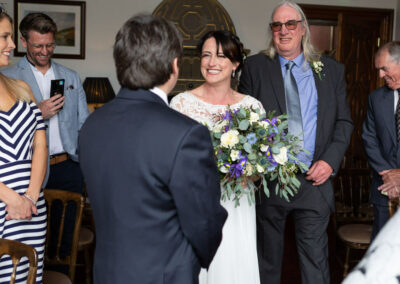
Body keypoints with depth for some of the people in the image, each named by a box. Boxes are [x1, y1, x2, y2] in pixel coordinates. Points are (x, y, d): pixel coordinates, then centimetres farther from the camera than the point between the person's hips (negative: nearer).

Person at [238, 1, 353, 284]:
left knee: (316, 259, 6)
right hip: (268, 180, 0)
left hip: (315, 179, 1)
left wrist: (330, 160, -7)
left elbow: (344, 121, 7)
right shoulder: (255, 67, 2)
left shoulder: (331, 70, 7)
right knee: (267, 259, 14)